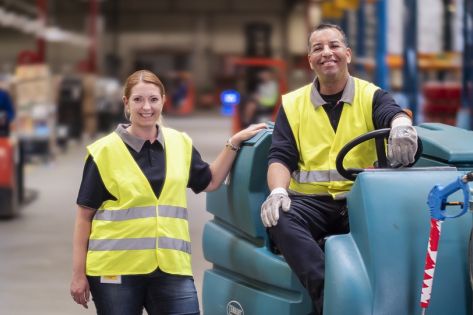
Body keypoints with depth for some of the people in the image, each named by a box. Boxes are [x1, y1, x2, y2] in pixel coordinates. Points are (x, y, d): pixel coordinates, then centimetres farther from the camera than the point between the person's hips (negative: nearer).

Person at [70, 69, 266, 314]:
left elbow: (209, 182, 25)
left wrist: (234, 142, 14)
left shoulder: (180, 144, 10)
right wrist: (78, 274, -2)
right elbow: (85, 214, 0)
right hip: (115, 269, -3)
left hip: (171, 268, 3)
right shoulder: (105, 151, -3)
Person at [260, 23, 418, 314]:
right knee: (278, 218, -33)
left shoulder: (372, 97, 9)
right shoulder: (293, 104, 14)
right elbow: (281, 157, 6)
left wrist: (402, 124, -42)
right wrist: (278, 190, -18)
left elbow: (392, 114, -14)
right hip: (310, 201, 1)